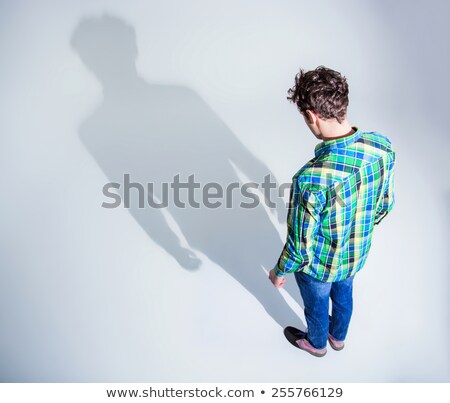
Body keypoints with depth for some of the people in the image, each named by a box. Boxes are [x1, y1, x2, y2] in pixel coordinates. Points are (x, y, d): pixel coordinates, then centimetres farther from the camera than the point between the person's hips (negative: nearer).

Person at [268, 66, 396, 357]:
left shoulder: (311, 180, -41)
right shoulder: (383, 146, -21)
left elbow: (301, 247, -28)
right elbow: (386, 202, -3)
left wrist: (280, 272, -7)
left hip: (320, 264, -5)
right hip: (358, 254, 6)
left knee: (317, 305, 27)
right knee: (344, 294, 34)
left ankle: (317, 343, 61)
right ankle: (338, 337, 65)